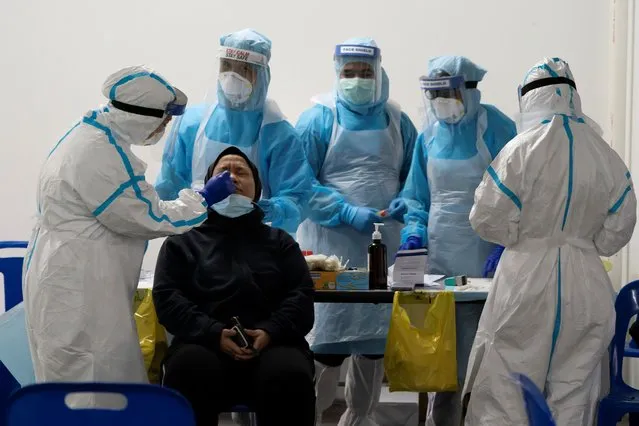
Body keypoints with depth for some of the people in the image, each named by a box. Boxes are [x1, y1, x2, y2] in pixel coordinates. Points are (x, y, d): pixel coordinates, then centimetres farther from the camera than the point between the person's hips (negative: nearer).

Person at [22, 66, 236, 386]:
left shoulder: (94, 137, 11)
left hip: (73, 283, 10)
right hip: (77, 290, -10)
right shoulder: (101, 153, -21)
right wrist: (205, 199, -3)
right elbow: (148, 218, -14)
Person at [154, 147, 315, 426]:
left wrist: (271, 332, -11)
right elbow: (167, 297, 7)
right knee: (189, 368, -37)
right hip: (204, 343, -1)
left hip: (272, 344, 1)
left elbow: (301, 296, 12)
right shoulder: (182, 242, 22)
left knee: (291, 375, -35)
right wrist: (214, 333, -12)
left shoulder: (279, 241, 26)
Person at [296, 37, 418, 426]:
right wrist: (349, 213, -17)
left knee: (378, 335, 9)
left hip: (385, 246, 4)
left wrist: (403, 203, -8)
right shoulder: (319, 119, -2)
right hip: (332, 245, -4)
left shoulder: (398, 121, 9)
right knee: (327, 335, -7)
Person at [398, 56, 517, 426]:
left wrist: (503, 248, -17)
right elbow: (417, 196, 15)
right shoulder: (430, 133, 9)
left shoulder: (496, 128, -7)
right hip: (438, 257, 5)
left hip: (482, 261, -5)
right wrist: (415, 231, -2)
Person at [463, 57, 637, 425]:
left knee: (505, 396, 3)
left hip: (527, 283, -4)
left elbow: (491, 222, -8)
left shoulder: (522, 150, -11)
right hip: (586, 285, 4)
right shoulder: (607, 157, 1)